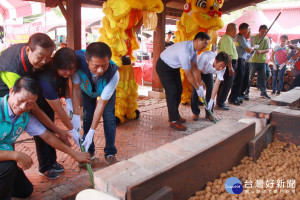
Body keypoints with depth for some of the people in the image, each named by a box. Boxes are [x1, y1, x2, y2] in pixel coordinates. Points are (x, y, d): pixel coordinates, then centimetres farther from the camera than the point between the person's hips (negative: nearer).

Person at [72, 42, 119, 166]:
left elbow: (101, 103, -36)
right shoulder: (78, 60, -42)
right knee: (87, 116, -4)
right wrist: (76, 115, -33)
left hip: (106, 90, -1)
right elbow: (76, 87, -28)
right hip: (87, 89, 2)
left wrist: (91, 132, -33)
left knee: (108, 116, -11)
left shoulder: (113, 74, -44)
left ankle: (110, 153, 3)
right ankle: (88, 152, 13)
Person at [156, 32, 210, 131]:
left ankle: (175, 115, 23)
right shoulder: (185, 51, -35)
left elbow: (194, 67, -1)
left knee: (179, 90, 10)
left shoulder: (194, 48, -6)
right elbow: (188, 74, -30)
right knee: (172, 92, -12)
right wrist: (198, 88, -20)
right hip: (164, 67, -9)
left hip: (174, 66, 9)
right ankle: (173, 121, -4)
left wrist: (200, 84, -3)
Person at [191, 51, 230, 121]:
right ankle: (195, 113, 0)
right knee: (195, 89, -13)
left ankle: (209, 114, 4)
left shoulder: (222, 68, -30)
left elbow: (217, 84, -30)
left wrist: (212, 100, -34)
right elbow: (198, 72, -32)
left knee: (210, 89, -9)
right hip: (197, 69, -3)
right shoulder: (206, 56, -43)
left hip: (208, 72, 3)